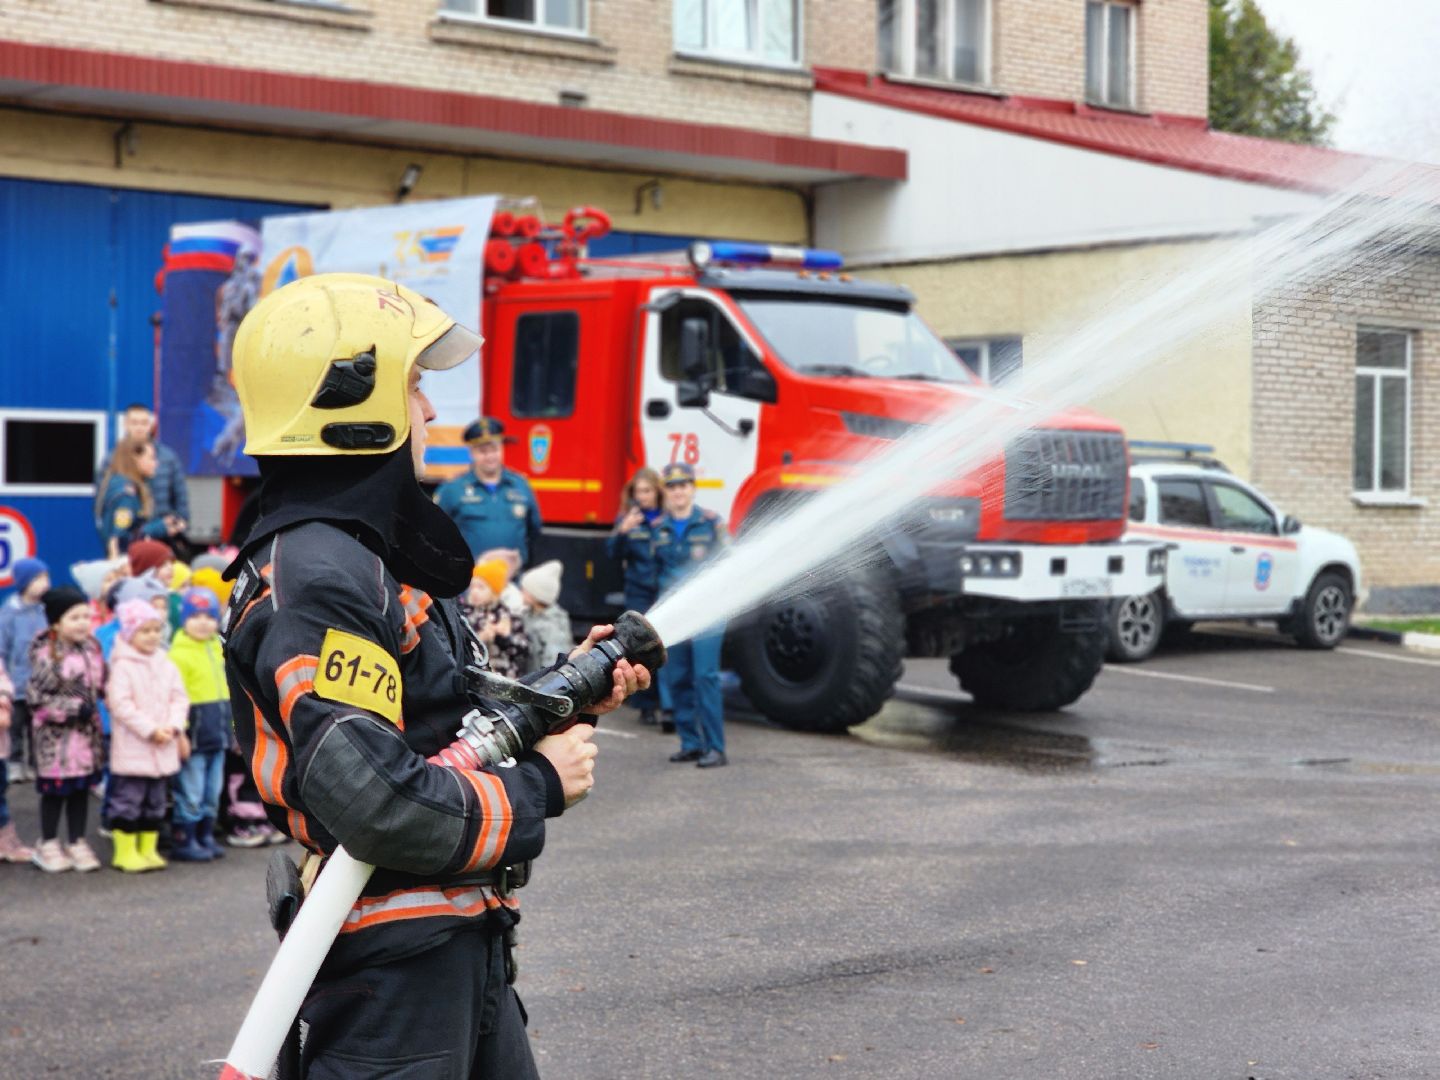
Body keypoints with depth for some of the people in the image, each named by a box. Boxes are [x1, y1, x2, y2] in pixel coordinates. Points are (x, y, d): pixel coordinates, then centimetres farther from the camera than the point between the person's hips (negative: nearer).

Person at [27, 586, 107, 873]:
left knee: (82, 786, 10)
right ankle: (48, 844, 17)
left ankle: (77, 843, 20)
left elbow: (103, 684, 18)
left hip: (87, 730, 6)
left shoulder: (91, 648, 5)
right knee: (55, 787, 2)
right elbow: (36, 697, -17)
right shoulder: (46, 655, -15)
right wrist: (73, 709, -18)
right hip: (56, 733, -6)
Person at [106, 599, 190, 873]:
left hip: (164, 747, 6)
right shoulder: (123, 666, -9)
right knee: (129, 798, -2)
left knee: (156, 801, 12)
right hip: (132, 748, -6)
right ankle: (125, 851, 5)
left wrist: (174, 727, -10)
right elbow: (121, 705, -16)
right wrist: (150, 730, -19)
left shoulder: (166, 664, 9)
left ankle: (148, 848, 21)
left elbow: (179, 698, 7)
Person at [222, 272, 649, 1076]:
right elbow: (373, 803, -27)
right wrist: (539, 789, -15)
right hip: (392, 963, -10)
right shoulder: (314, 580, -20)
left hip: (463, 945, 10)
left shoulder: (375, 555, 12)